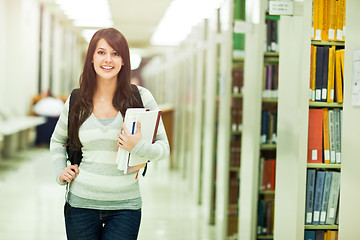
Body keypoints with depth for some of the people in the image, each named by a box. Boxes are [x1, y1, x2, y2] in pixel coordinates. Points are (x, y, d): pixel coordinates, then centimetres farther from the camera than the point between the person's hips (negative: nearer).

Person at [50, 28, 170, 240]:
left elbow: (164, 147, -1)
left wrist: (139, 147, -20)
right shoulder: (77, 101, 2)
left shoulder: (141, 97, -3)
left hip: (125, 206, -1)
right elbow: (57, 141, 21)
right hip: (81, 203, 2)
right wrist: (60, 172, 5)